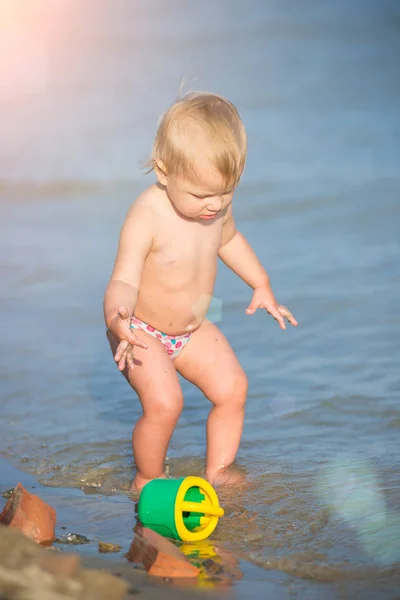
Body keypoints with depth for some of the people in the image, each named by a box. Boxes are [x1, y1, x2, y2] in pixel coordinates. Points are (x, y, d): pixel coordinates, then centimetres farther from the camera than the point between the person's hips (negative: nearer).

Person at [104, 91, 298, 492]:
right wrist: (118, 319, -52)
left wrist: (261, 285, 14)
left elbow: (228, 239, 13)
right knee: (163, 403, -22)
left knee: (232, 387, -2)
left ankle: (218, 471, 16)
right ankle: (148, 479, 4)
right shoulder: (146, 218, -31)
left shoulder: (217, 203, -10)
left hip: (193, 330, 7)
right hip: (144, 334, -6)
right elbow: (124, 280, -32)